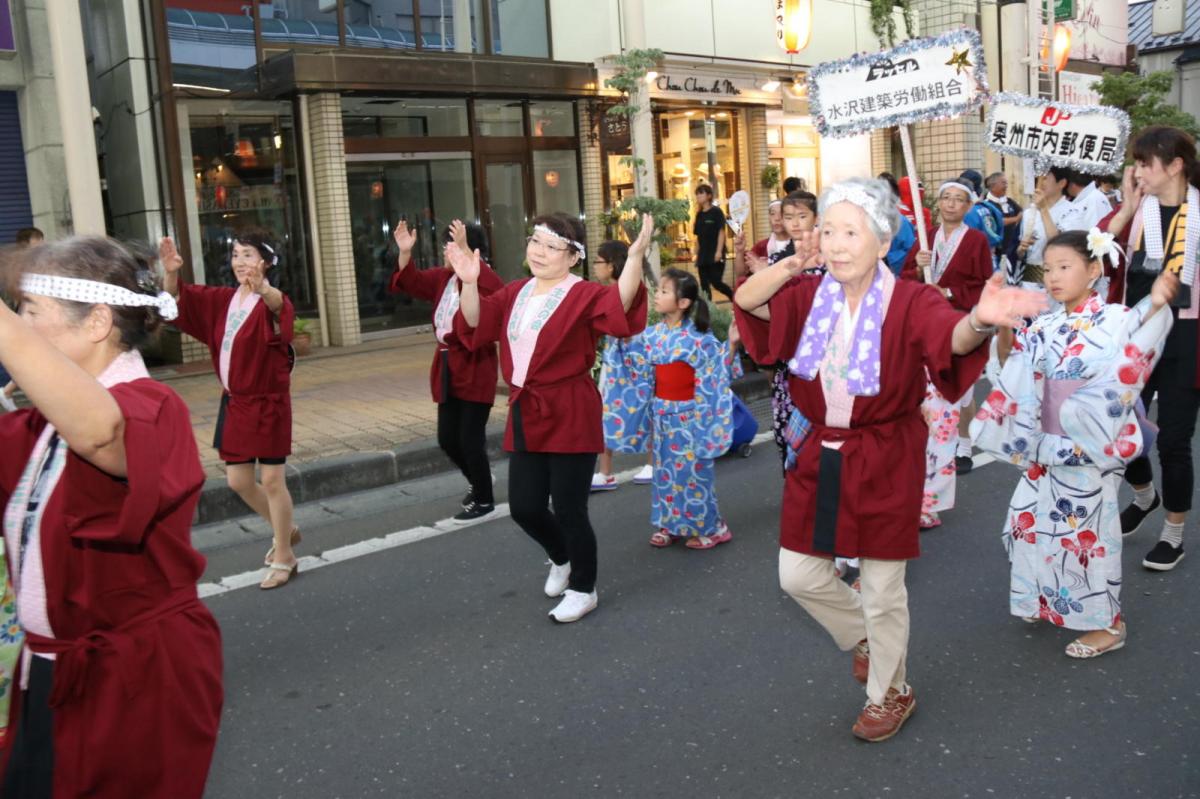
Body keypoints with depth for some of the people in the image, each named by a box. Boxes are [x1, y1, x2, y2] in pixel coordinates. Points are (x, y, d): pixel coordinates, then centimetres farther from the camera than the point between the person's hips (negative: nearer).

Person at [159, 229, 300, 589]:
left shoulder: (269, 302, -15)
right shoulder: (222, 299, 6)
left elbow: (280, 306, -40)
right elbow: (178, 299, 0)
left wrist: (264, 288, -63)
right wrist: (171, 273, -23)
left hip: (268, 403, -7)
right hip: (234, 402, 7)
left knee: (272, 481, 0)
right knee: (238, 482, 12)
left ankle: (284, 558, 15)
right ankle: (285, 530, 35)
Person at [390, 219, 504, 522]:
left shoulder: (487, 280, -14)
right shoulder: (443, 277, 10)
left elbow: (481, 284, -36)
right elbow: (412, 282, 13)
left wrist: (465, 250, -42)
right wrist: (405, 253, -2)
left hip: (475, 369, -8)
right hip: (448, 368, 8)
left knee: (470, 439, -2)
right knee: (447, 439, 14)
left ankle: (484, 501, 16)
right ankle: (477, 481, 39)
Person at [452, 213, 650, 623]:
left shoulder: (583, 295, -10)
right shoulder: (516, 292, 12)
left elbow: (619, 305, -30)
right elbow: (476, 324, 6)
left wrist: (635, 256, -43)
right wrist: (469, 282, -10)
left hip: (570, 416, -7)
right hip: (525, 414, 7)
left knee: (569, 508, 0)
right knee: (524, 507, 11)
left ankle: (583, 589, 23)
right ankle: (561, 559, 42)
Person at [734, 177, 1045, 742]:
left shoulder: (912, 303, -17)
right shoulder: (811, 296, -3)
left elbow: (952, 338, -38)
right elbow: (746, 300, -15)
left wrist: (979, 320, -60)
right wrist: (795, 262, -26)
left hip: (884, 463, -4)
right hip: (817, 457, 5)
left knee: (882, 590, 8)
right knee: (798, 576, 12)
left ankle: (891, 692, 35)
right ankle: (863, 636, 43)